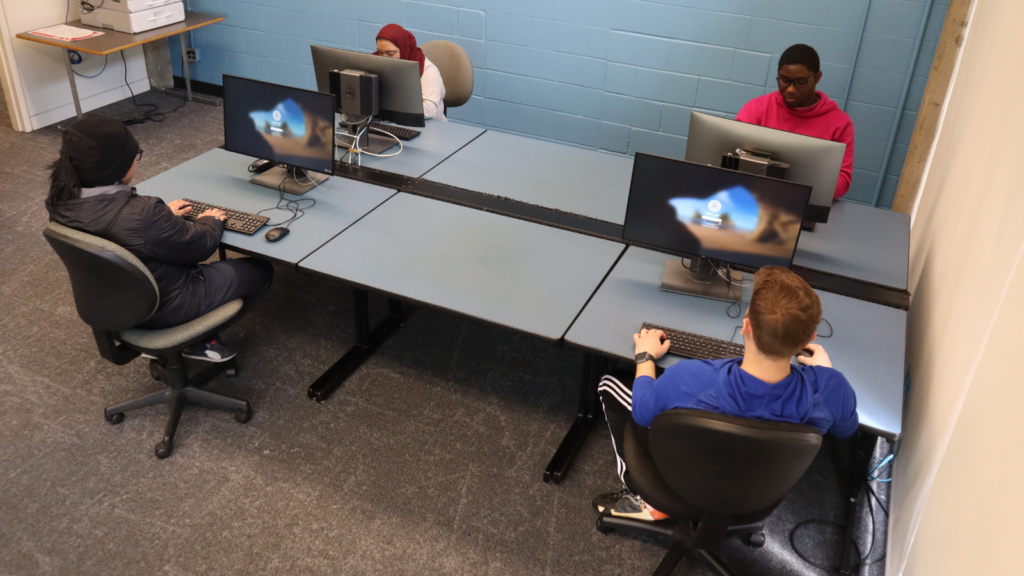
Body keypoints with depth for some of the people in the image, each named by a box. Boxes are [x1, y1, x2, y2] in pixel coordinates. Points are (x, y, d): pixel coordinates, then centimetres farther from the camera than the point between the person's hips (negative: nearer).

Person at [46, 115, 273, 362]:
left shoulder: (62, 202, -13)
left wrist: (163, 214, 14)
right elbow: (199, 246, -21)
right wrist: (209, 221, 0)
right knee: (260, 268, 10)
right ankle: (201, 338, 16)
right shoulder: (141, 214, -38)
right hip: (163, 307, -8)